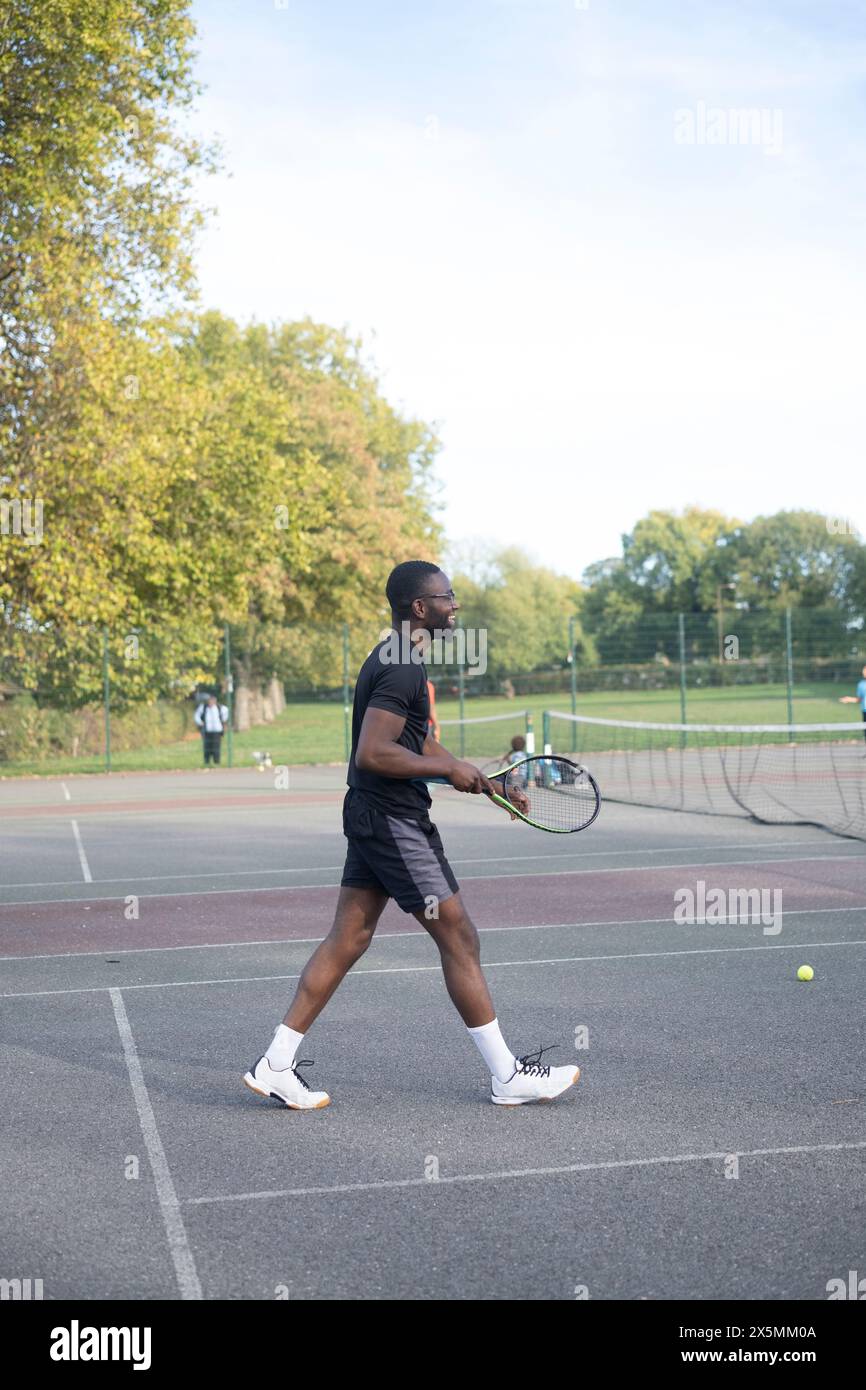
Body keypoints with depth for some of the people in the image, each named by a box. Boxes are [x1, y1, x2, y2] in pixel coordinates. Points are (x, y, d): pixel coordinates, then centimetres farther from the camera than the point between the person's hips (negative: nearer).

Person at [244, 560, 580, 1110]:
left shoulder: (397, 661, 16)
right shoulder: (401, 669, -18)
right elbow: (371, 755, -26)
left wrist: (484, 781, 18)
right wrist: (449, 769, -17)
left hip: (374, 818, 10)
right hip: (394, 822, -10)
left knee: (348, 939, 10)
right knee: (460, 940, -2)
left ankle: (276, 1065, 12)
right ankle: (509, 1076, 8)